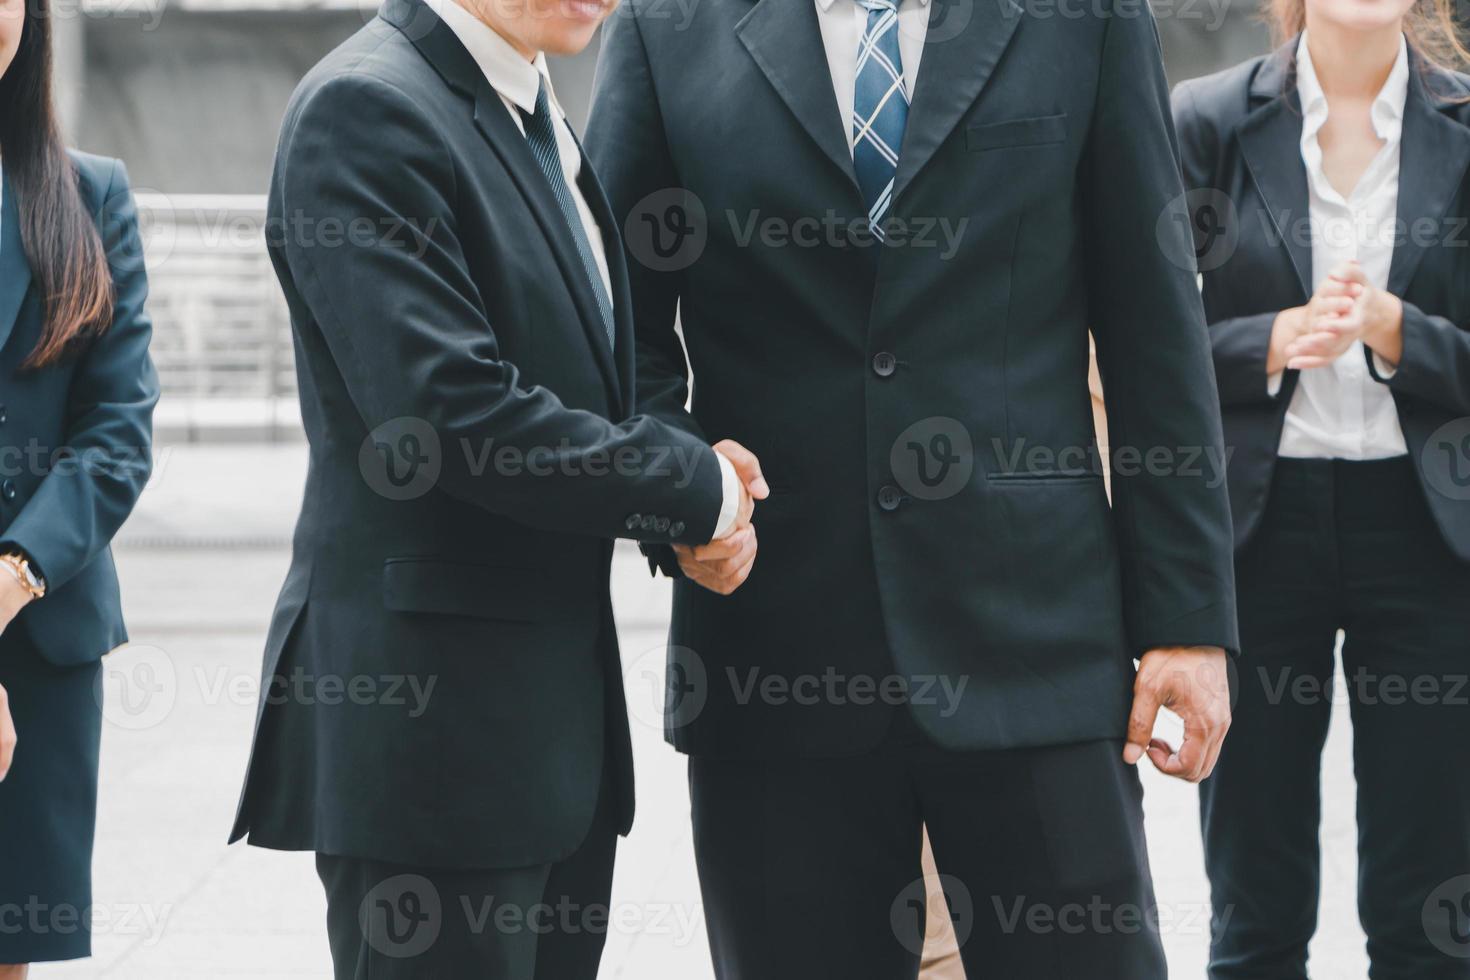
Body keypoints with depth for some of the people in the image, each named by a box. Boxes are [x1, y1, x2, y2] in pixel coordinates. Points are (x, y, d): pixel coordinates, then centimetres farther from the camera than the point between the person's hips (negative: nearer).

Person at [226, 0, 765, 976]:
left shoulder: (534, 116, 16)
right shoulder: (366, 108, -14)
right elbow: (448, 412, -22)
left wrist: (685, 486, 1)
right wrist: (696, 485, -13)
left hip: (556, 711, 9)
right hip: (431, 711, -9)